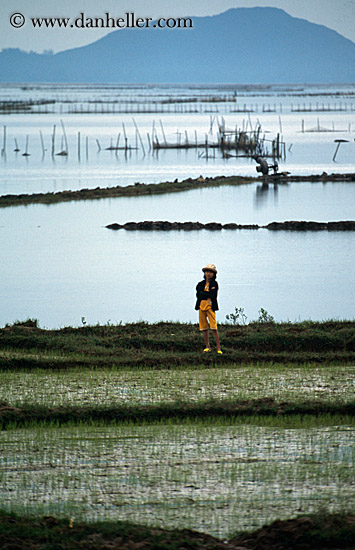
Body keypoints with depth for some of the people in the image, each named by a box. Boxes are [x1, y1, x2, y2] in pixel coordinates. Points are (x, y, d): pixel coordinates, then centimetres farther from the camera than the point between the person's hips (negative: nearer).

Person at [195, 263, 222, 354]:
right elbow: (198, 295, 0)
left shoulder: (214, 284, 3)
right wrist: (207, 295, -9)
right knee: (204, 328, 6)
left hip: (210, 307, -4)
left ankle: (218, 348, -10)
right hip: (201, 306, 4)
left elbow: (212, 295, -10)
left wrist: (202, 294, -5)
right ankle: (207, 346, 17)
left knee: (214, 328, -11)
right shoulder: (200, 284, 12)